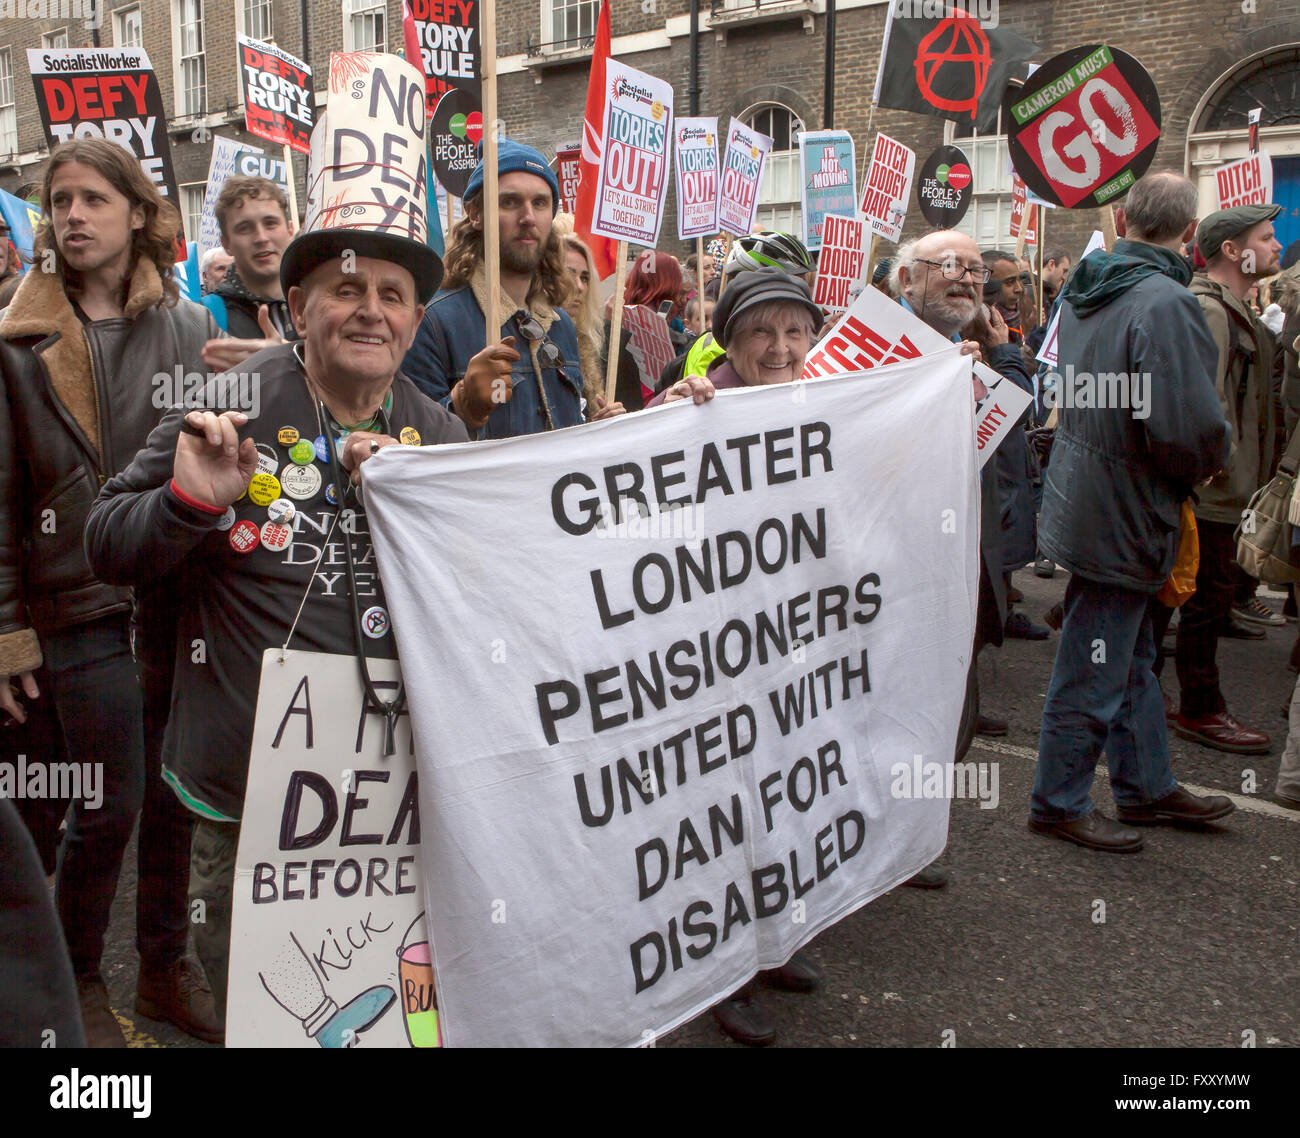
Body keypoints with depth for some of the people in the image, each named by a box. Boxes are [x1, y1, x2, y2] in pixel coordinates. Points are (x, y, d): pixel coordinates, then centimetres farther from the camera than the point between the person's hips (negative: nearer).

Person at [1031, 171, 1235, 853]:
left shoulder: (1085, 292, 5)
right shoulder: (1164, 303, -23)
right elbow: (1189, 428, -28)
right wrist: (1210, 461, -5)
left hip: (1082, 487, 9)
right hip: (1122, 514, -9)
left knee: (1130, 659, 21)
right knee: (1094, 671, 4)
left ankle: (1147, 787, 35)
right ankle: (1058, 803, 19)